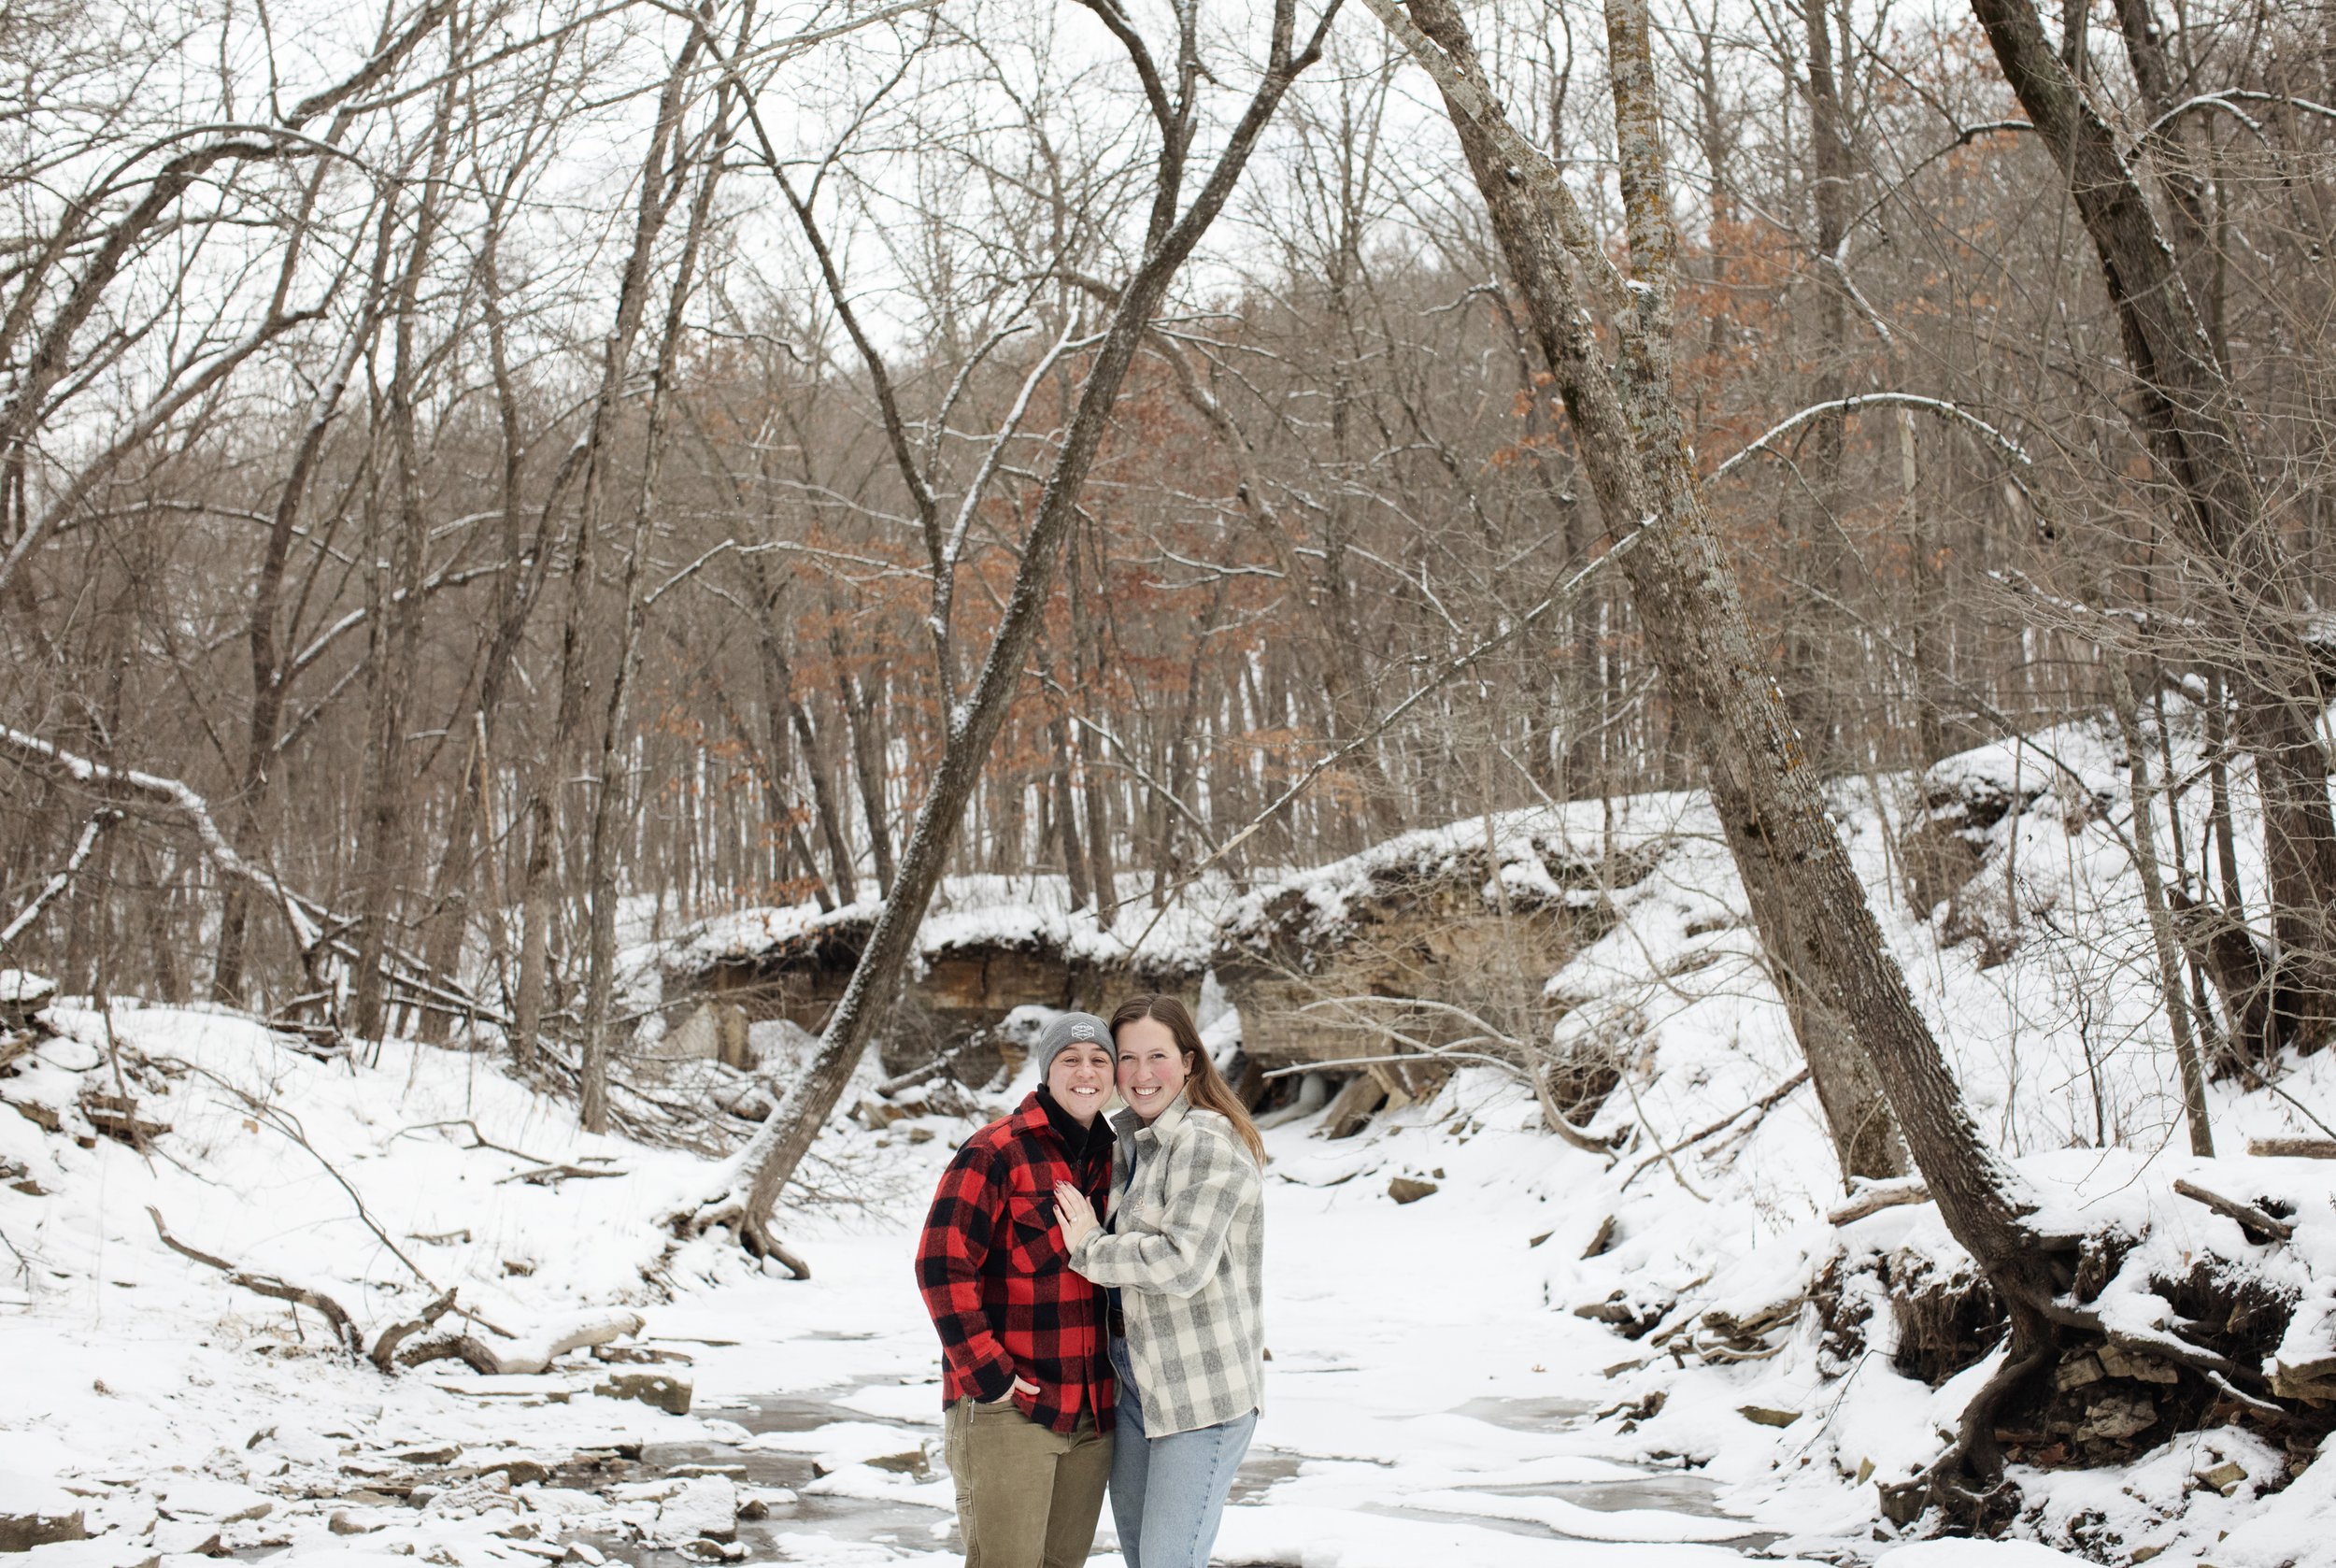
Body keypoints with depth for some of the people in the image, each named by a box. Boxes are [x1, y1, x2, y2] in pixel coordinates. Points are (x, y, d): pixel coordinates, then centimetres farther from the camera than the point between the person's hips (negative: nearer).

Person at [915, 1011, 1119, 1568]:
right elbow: (942, 1265, -15)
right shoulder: (995, 1152, -10)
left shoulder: (1111, 1158, 12)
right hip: (1007, 1409, -7)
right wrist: (988, 1374, -17)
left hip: (1092, 1412, 7)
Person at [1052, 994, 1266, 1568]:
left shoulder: (1206, 1143, -14)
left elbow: (1183, 1263, -23)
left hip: (1203, 1391, -9)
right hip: (1135, 1383, 9)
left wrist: (1088, 1248, -11)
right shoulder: (1126, 1142, 14)